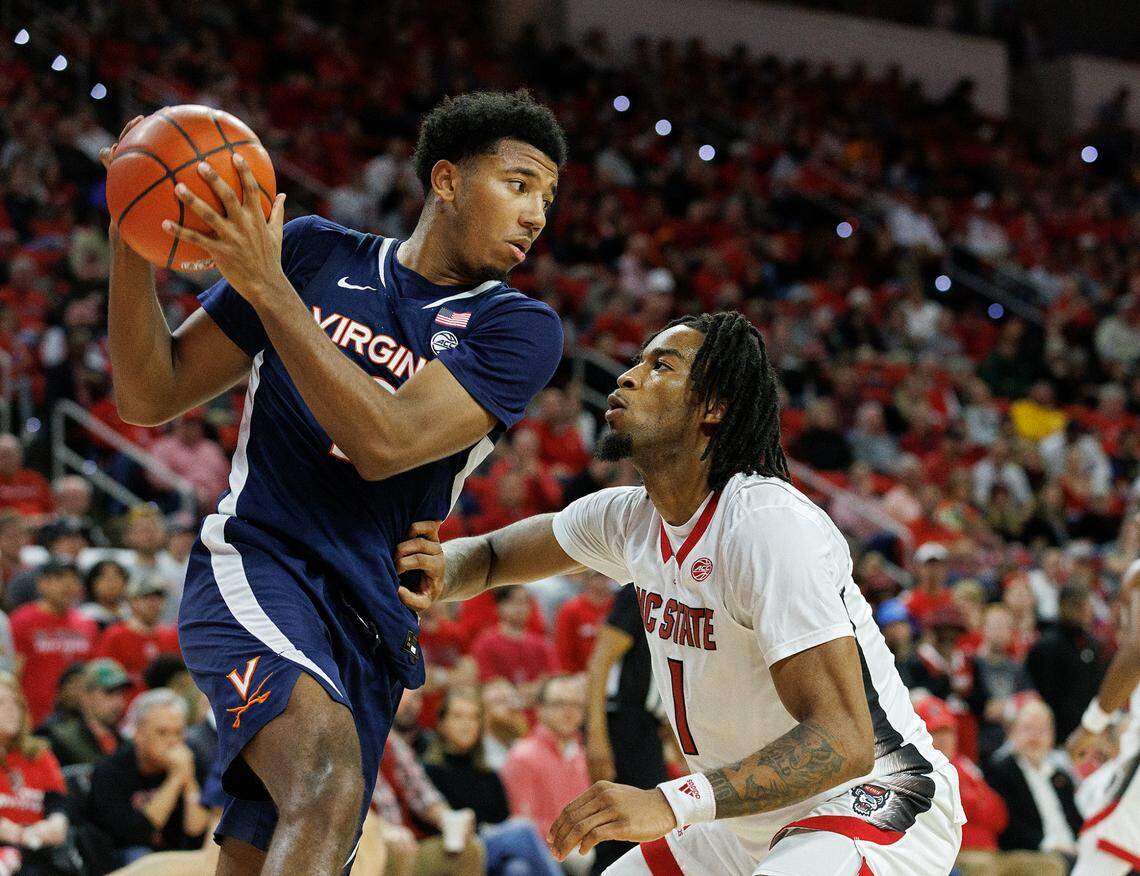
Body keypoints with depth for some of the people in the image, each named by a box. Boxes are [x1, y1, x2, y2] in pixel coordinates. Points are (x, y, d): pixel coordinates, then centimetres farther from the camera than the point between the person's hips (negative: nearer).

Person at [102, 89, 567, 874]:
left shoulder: (520, 329, 3)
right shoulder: (316, 253, 8)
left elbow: (384, 442, -13)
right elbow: (149, 398, 10)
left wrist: (269, 287, -18)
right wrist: (132, 241, -5)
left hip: (369, 626, 3)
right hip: (257, 566, -3)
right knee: (330, 783, -31)